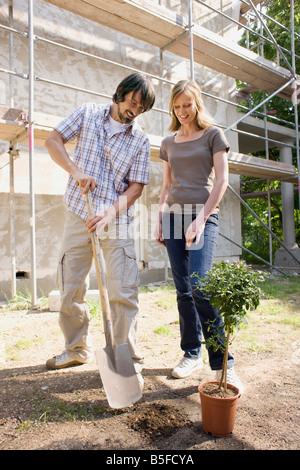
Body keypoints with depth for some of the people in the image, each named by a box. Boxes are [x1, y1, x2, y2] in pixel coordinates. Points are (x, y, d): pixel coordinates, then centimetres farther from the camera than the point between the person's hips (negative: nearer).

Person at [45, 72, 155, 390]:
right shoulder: (88, 114, 9)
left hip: (116, 221, -1)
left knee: (123, 292, -8)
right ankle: (78, 349, 29)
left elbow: (136, 187, -1)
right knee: (69, 290, 8)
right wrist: (76, 172, -13)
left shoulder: (140, 140, 5)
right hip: (78, 217, 2)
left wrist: (109, 213, -18)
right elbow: (53, 141, 5)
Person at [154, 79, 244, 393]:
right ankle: (191, 354, 17)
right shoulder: (168, 143, 18)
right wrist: (159, 221, 7)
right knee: (183, 291, 4)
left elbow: (221, 180, -3)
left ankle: (222, 363, -5)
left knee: (199, 286, -18)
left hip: (202, 215, -4)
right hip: (173, 215, 4)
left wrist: (201, 219, -14)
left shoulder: (213, 135, 6)